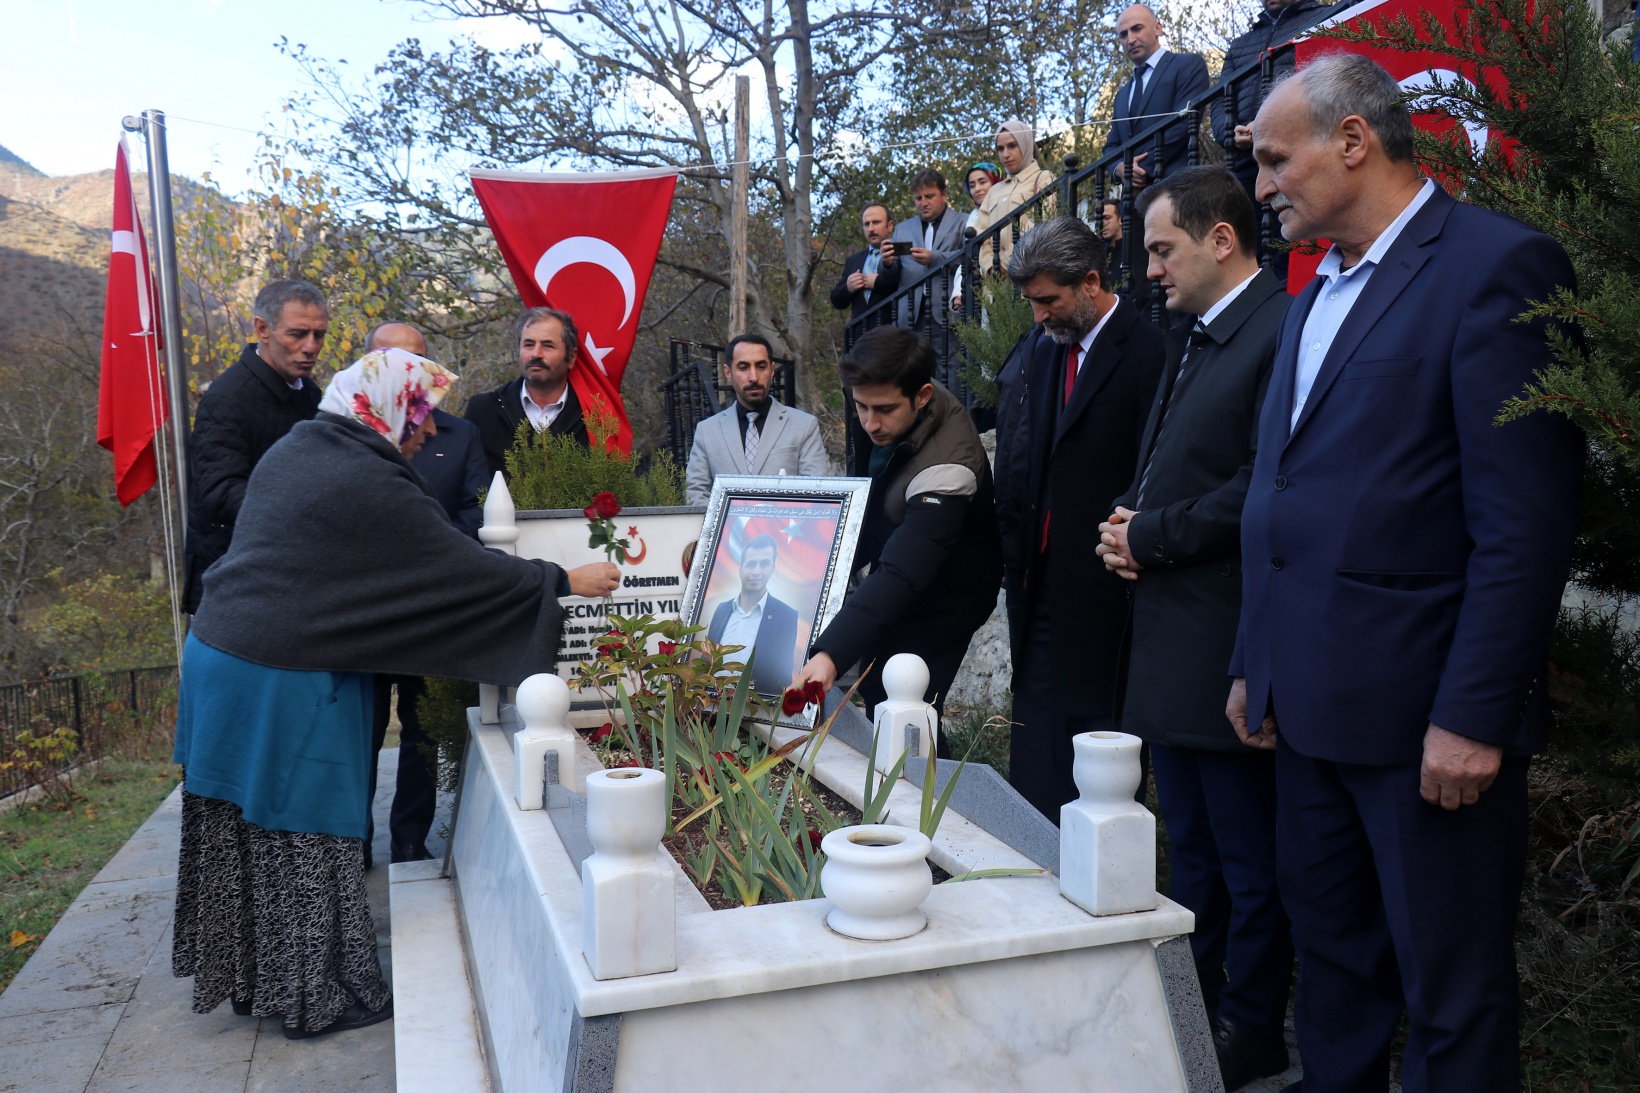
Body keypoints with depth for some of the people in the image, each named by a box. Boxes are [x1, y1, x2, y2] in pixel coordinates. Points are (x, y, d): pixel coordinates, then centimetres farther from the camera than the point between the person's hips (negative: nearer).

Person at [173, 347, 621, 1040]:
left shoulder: (295, 447, 8)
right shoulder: (370, 485, -19)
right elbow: (465, 570, -14)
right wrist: (566, 582, -4)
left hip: (219, 651, 9)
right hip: (285, 684, -9)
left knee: (244, 828, 18)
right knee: (303, 836, 5)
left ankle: (248, 976, 33)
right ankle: (315, 995, 19)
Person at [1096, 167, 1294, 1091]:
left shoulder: (1282, 335, -15)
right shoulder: (1193, 338, 16)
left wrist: (1150, 537, -13)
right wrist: (1131, 522, 3)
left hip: (1229, 654, -10)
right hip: (1173, 650, 10)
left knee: (1250, 865, 6)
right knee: (1193, 853, 21)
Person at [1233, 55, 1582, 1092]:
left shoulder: (1497, 264, -10)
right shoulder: (1317, 294, 16)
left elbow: (1527, 520, -16)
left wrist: (1473, 716, -18)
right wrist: (1255, 665, 15)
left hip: (1423, 713, -8)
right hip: (1309, 704, 8)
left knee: (1453, 1003, 8)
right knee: (1334, 964, 19)